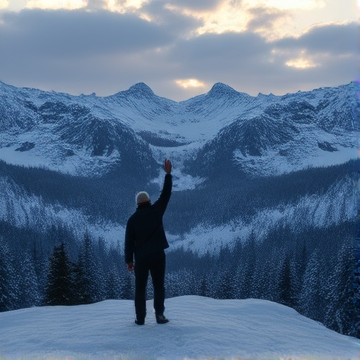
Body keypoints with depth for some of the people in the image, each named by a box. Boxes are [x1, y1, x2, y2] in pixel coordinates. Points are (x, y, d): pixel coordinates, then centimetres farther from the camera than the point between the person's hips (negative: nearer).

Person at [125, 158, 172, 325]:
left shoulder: (132, 219, 0)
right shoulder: (156, 210, -2)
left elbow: (129, 241, -1)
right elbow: (166, 194, 5)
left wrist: (129, 260, 6)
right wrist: (168, 174, 10)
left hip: (141, 257, 0)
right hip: (157, 254, 0)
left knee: (140, 287, 7)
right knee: (159, 286, 7)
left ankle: (140, 317, 5)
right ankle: (159, 315, 1)